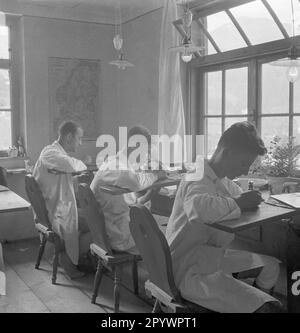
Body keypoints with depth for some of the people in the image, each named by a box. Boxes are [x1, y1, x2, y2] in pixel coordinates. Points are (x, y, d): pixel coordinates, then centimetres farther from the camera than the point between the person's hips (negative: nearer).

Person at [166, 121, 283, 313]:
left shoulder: (223, 180, 7)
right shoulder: (198, 181, -22)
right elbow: (198, 207, -44)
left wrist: (247, 201, -1)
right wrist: (238, 204, -27)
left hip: (215, 258, 10)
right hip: (190, 273, -10)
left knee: (271, 265, 22)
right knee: (269, 308, -21)